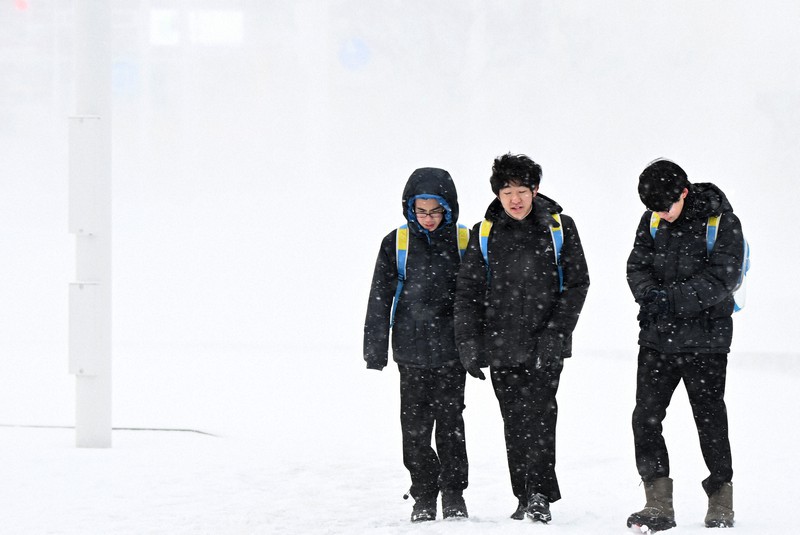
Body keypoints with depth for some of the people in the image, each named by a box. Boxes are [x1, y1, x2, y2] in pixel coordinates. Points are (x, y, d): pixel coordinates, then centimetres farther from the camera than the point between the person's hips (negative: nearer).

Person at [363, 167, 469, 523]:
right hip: (411, 351, 1)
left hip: (451, 350, -1)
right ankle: (423, 497, 12)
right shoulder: (396, 244, 1)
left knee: (450, 423, -1)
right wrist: (375, 348, 1)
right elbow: (379, 299, 4)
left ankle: (454, 494, 11)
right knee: (415, 426, 1)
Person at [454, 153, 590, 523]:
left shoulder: (560, 228, 2)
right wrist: (469, 344, 0)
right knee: (514, 423, 5)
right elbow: (467, 293, 8)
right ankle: (525, 498, 13)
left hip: (545, 345, -2)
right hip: (501, 346, 2)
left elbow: (577, 283, 2)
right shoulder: (483, 235, 6)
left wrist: (556, 331, -8)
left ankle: (540, 495, -14)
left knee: (539, 415, -13)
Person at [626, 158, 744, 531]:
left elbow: (721, 279, -16)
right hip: (657, 337, 4)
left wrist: (673, 299, -24)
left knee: (710, 420, 3)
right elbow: (637, 266, 4)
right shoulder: (652, 221, 5)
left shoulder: (722, 223, -10)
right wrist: (649, 295, -17)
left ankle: (721, 506, 16)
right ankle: (659, 506, 1)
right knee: (645, 418, -3)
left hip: (705, 339, -4)